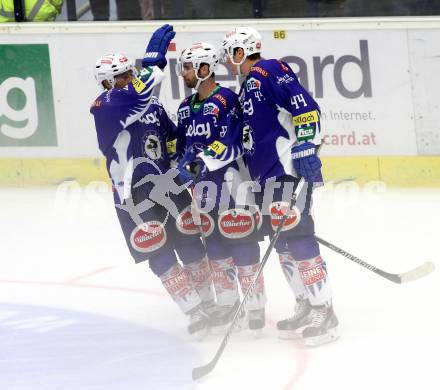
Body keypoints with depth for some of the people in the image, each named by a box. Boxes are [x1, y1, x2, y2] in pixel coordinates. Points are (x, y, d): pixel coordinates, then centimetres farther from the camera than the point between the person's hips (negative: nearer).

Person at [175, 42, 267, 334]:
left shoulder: (226, 100, -13)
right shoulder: (186, 108, 13)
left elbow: (231, 143, -22)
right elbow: (183, 146, 22)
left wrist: (203, 162, -28)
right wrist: (180, 171, 14)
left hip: (232, 180, -8)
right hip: (203, 184, 8)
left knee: (241, 242, -8)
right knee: (214, 243, 11)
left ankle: (256, 304, -2)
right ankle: (227, 300, 22)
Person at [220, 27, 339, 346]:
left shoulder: (268, 71, -7)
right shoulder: (248, 88, 23)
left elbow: (304, 105, -18)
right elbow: (253, 137, 28)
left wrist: (306, 146, -25)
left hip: (291, 166, -10)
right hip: (269, 176, 10)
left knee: (296, 235, -13)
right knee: (282, 241, 10)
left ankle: (324, 312, -13)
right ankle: (307, 309, 16)